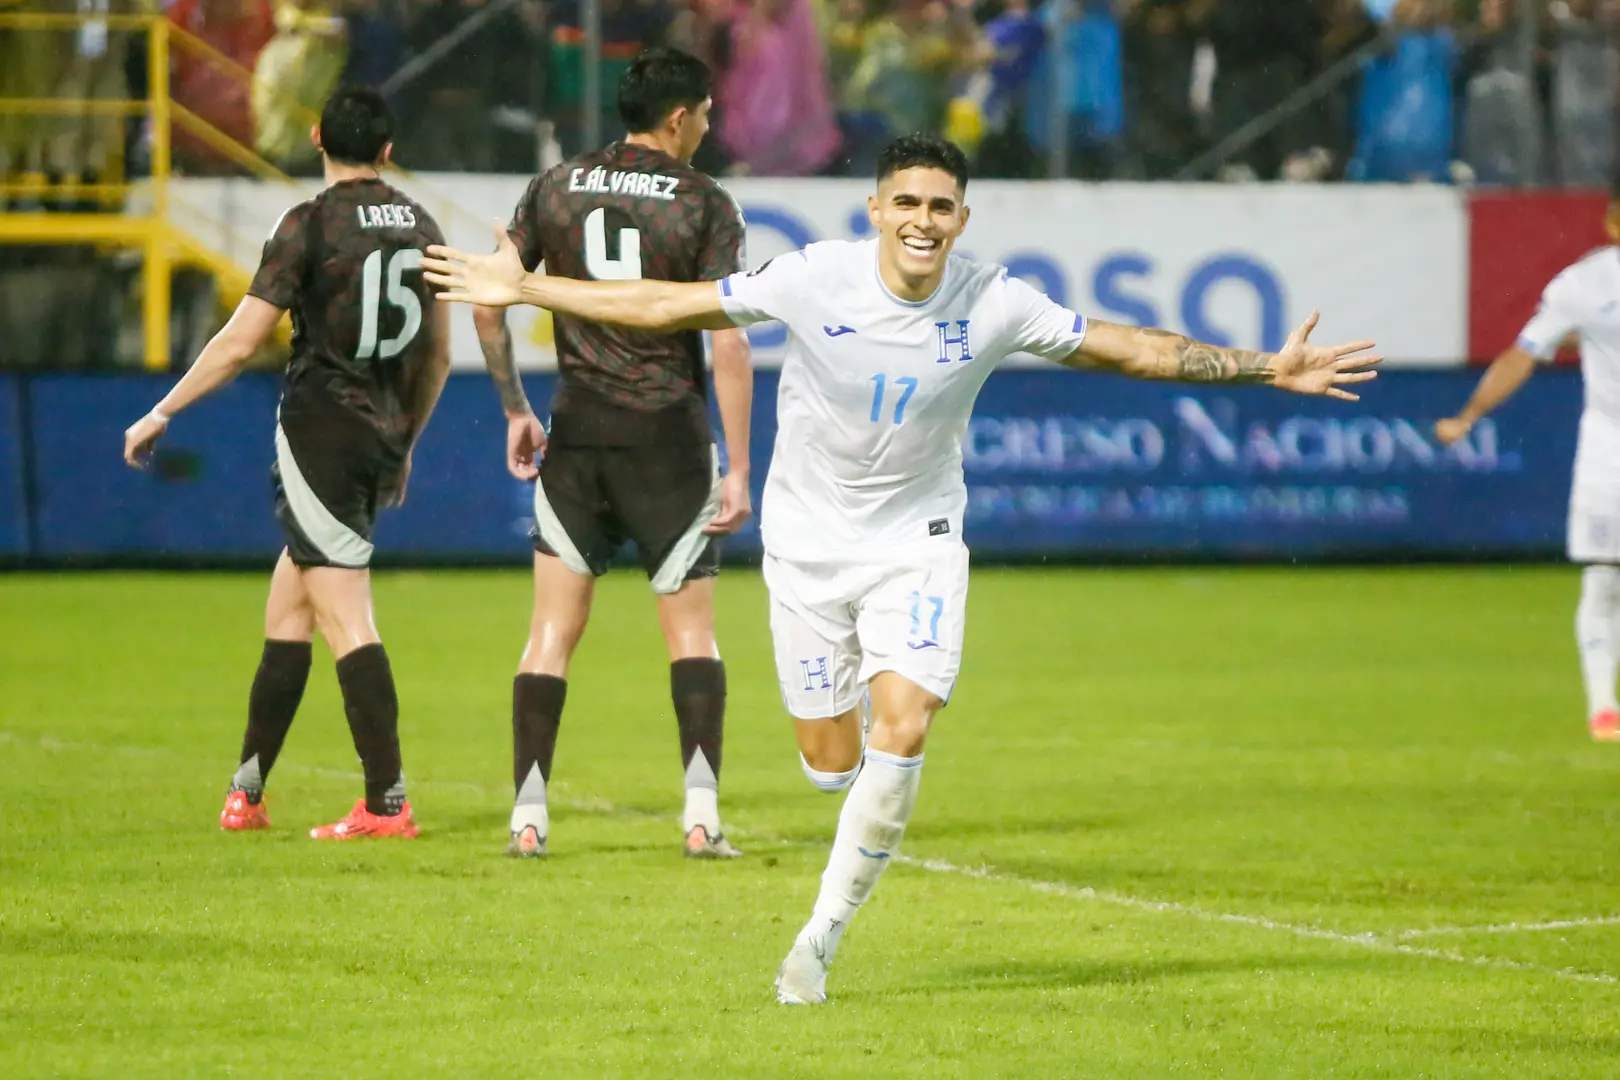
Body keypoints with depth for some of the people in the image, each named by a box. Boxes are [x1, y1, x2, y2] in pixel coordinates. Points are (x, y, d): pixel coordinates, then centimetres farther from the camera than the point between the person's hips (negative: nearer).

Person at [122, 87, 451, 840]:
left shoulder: (309, 225, -10)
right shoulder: (421, 226, 9)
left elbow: (239, 343, -11)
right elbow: (437, 355, 16)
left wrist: (160, 415, -2)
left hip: (319, 431, -6)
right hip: (382, 440, 6)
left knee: (346, 623, -7)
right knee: (284, 614, 14)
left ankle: (387, 804, -11)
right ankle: (246, 792, 18)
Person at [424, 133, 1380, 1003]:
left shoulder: (994, 305, -13)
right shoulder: (816, 279, -16)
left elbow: (1129, 349, -2)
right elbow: (671, 306, -8)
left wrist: (1266, 369, -5)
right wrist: (525, 290, -9)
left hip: (918, 544, 0)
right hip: (810, 540, 0)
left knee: (905, 728, -20)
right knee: (832, 764, 2)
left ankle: (820, 939, -6)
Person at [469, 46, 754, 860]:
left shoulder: (557, 188, 5)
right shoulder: (704, 204, -5)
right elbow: (728, 340, -10)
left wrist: (515, 410, 13)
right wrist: (738, 470, -9)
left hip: (577, 432, 2)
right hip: (669, 435, -2)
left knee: (553, 627, 6)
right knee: (691, 629, 6)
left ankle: (527, 815, 1)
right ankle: (701, 814, -3)